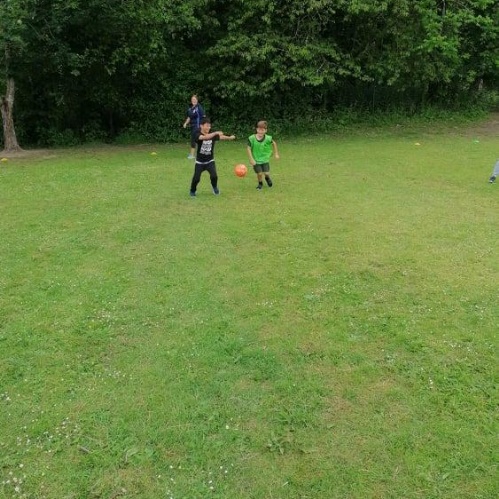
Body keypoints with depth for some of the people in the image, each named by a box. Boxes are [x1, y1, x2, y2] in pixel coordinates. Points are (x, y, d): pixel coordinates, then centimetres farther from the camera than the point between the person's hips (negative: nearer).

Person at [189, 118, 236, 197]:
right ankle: (192, 191, 28)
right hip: (199, 162, -2)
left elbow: (221, 137, -9)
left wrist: (230, 137, -20)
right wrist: (216, 133, -43)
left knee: (214, 176, -12)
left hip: (210, 161, 2)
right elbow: (205, 137, -36)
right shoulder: (198, 135, -18)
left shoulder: (213, 135, -1)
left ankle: (214, 187, 20)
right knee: (196, 178, 0)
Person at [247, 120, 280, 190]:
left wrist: (276, 153, 12)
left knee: (266, 173, -2)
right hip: (256, 160, -1)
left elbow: (274, 143, 4)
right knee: (259, 173, -3)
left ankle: (267, 178, 39)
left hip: (265, 159, 1)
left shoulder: (268, 138, -16)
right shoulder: (252, 138, -19)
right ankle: (260, 183, 31)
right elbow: (248, 148, -11)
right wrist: (251, 159, -13)